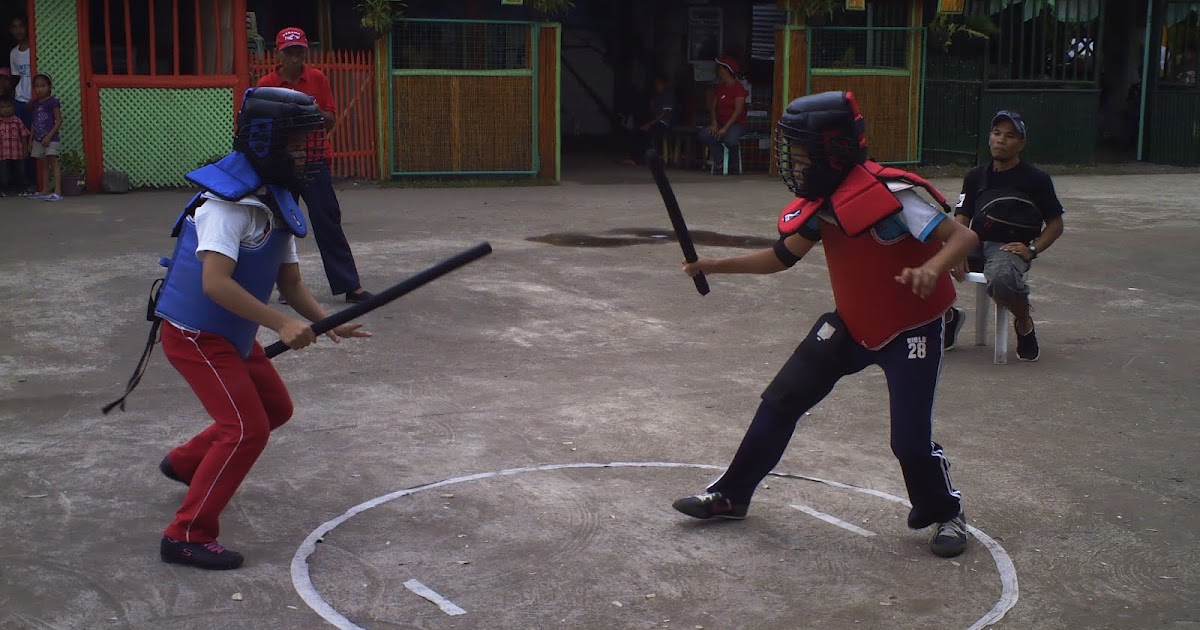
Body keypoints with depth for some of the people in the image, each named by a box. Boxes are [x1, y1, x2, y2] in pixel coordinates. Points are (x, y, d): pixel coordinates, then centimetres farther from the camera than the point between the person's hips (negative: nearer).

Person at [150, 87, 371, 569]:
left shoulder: (276, 199, 5)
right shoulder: (227, 198, -24)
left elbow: (289, 281, 5)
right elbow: (215, 282, -33)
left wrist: (327, 323, -10)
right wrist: (281, 324, -35)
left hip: (233, 334, 10)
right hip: (195, 334, -9)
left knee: (275, 407, 21)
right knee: (246, 429, -13)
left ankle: (185, 462, 40)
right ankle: (187, 537, -4)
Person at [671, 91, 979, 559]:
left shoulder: (891, 193, -26)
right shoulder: (818, 202, -4)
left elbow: (963, 237, -27)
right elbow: (782, 257, 4)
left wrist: (933, 267, -49)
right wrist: (714, 265, -4)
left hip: (910, 329, -6)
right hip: (850, 323, 6)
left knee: (910, 440, -8)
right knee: (781, 400, 3)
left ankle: (944, 514, 23)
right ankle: (730, 495, 17)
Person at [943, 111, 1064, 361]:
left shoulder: (1036, 179, 3)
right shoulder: (976, 176, 13)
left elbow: (1055, 224, 6)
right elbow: (961, 218, 6)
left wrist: (1032, 249, -12)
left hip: (1010, 247, -4)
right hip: (975, 242, 4)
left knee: (1001, 277, -40)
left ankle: (1024, 322, -6)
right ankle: (948, 315, 9)